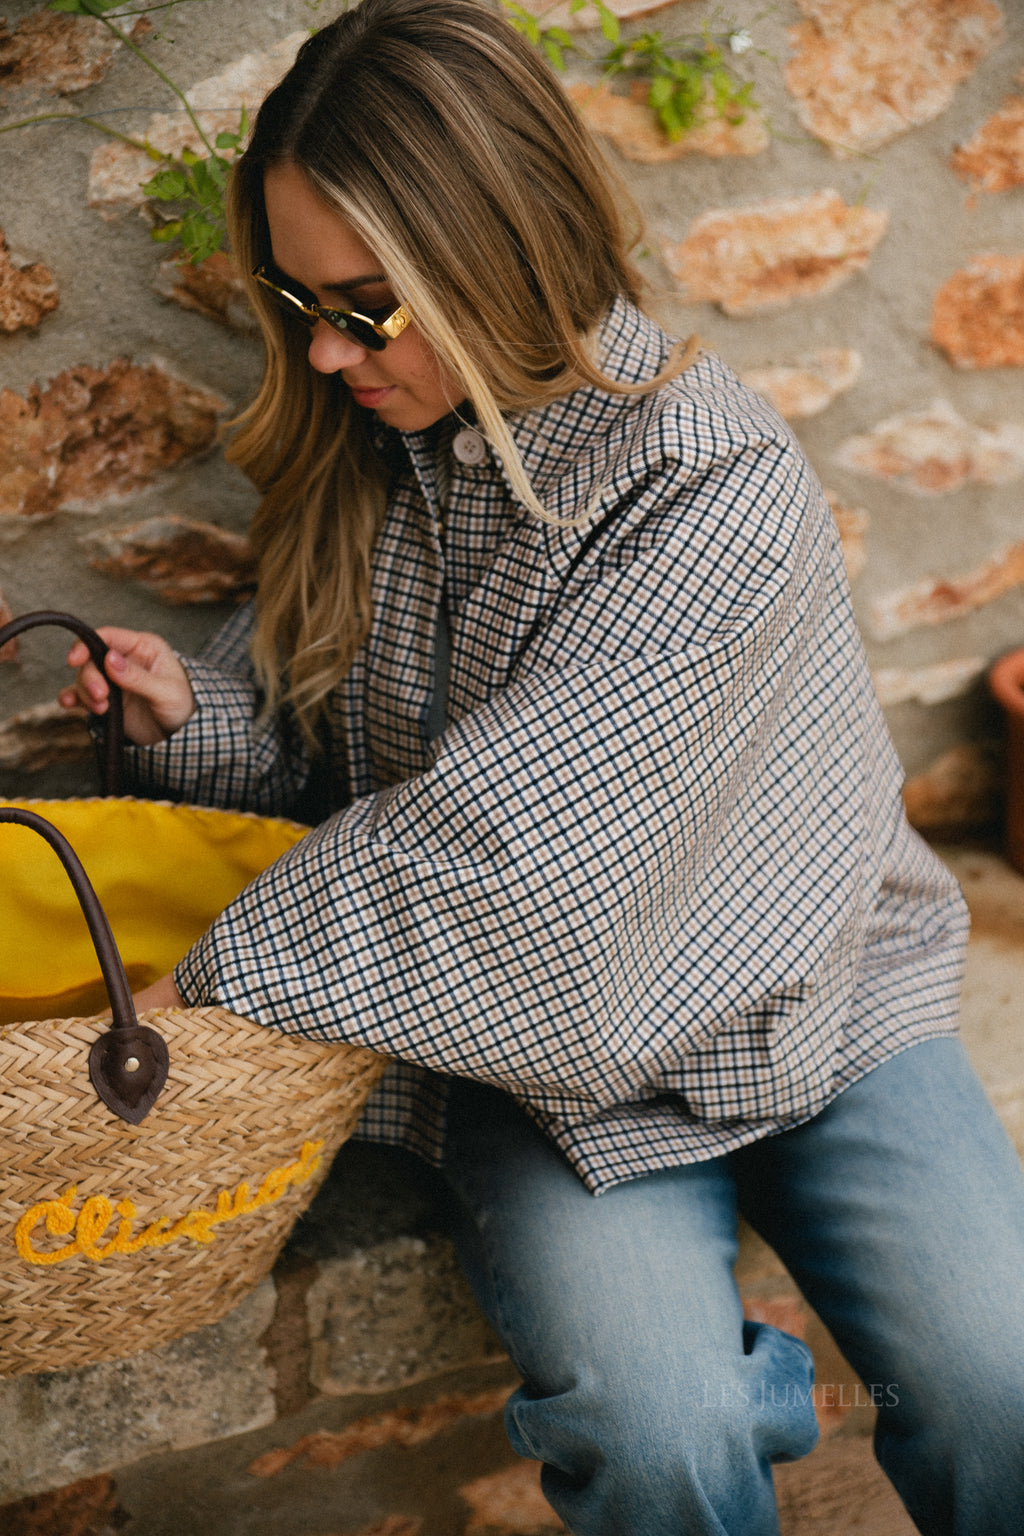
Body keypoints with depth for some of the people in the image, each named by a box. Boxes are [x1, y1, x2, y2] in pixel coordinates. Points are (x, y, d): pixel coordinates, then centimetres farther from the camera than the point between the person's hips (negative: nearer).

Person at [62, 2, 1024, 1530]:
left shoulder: (717, 487, -23)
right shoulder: (373, 443, -1)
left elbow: (504, 843, -28)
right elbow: (323, 715, 13)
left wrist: (203, 987, -21)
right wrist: (192, 709, -8)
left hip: (801, 1003, -2)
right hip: (540, 1026, 3)